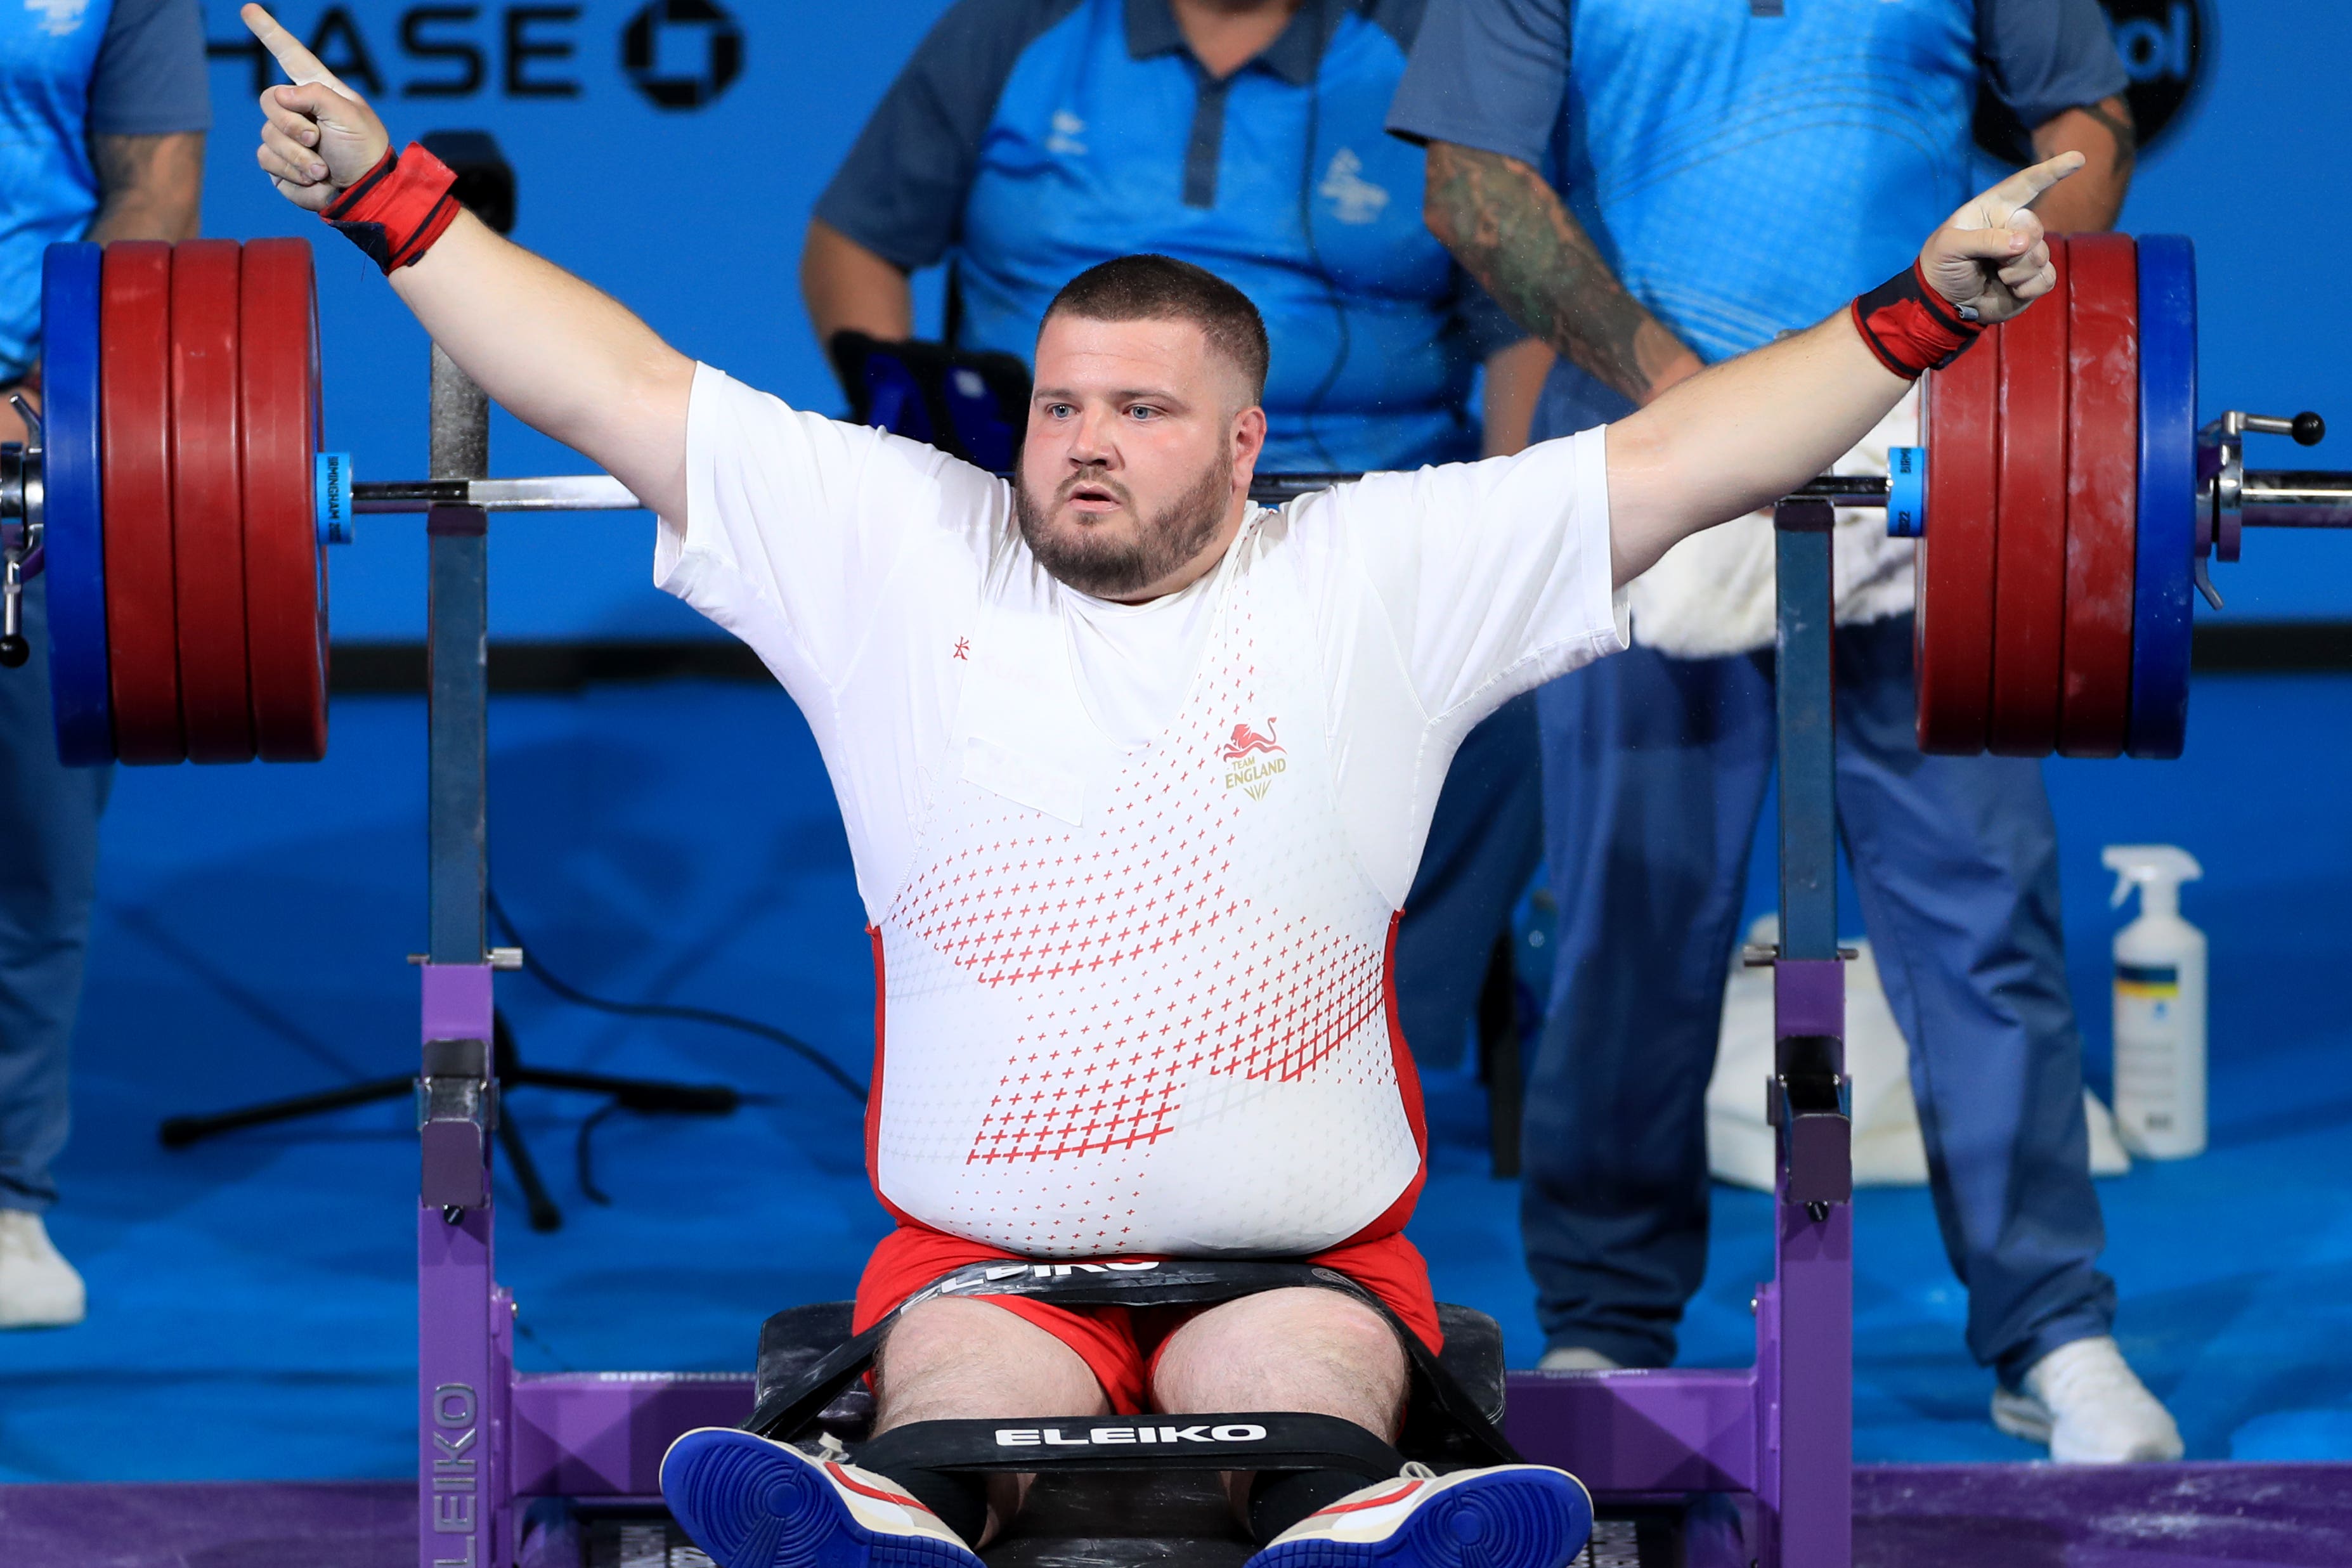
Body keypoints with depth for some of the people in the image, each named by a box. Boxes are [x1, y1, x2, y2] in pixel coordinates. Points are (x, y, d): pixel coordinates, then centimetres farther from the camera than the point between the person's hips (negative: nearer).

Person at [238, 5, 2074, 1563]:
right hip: (984, 1254, 0)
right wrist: (388, 198, 9)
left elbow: (1676, 459, 6)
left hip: (1294, 1255, 0)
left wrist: (1919, 314, -2)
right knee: (963, 1406, -34)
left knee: (1300, 1409, -35)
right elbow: (624, 397, 11)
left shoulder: (1379, 577, 9)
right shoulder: (893, 552, 11)